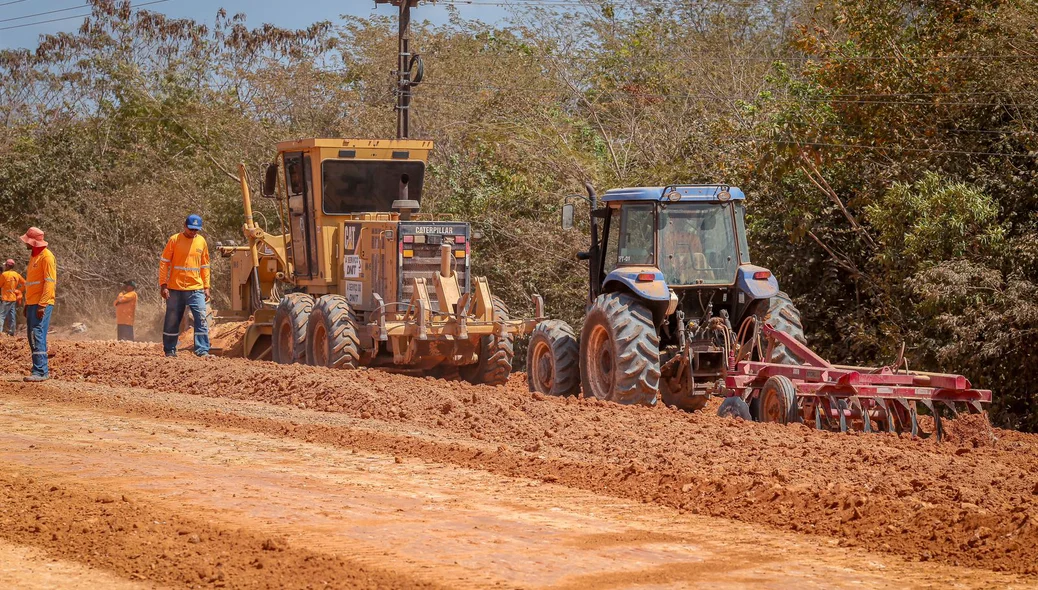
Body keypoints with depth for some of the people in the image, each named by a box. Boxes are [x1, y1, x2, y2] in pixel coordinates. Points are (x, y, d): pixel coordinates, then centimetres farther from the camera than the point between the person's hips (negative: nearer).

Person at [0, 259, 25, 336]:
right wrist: (19, 290, 11)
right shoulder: (17, 275, 6)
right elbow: (25, 283, 7)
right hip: (14, 298, 7)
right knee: (12, 315, 10)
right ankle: (11, 332, 12)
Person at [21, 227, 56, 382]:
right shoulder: (34, 256, 19)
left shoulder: (46, 256, -11)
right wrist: (27, 304, 20)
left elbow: (50, 282, -17)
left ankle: (41, 372, -15)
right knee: (33, 338, 10)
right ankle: (42, 369, 15)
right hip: (32, 304, 10)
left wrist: (42, 305, -22)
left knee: (38, 336, -14)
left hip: (42, 304, -10)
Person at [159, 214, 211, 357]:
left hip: (196, 289, 2)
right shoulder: (174, 240, -3)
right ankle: (170, 350, 16)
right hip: (175, 289, -2)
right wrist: (163, 285, -8)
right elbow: (164, 263, -2)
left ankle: (203, 350, -9)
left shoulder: (201, 241, 8)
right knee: (172, 321, 5)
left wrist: (206, 287, 10)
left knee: (201, 318, -9)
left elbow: (205, 266, 16)